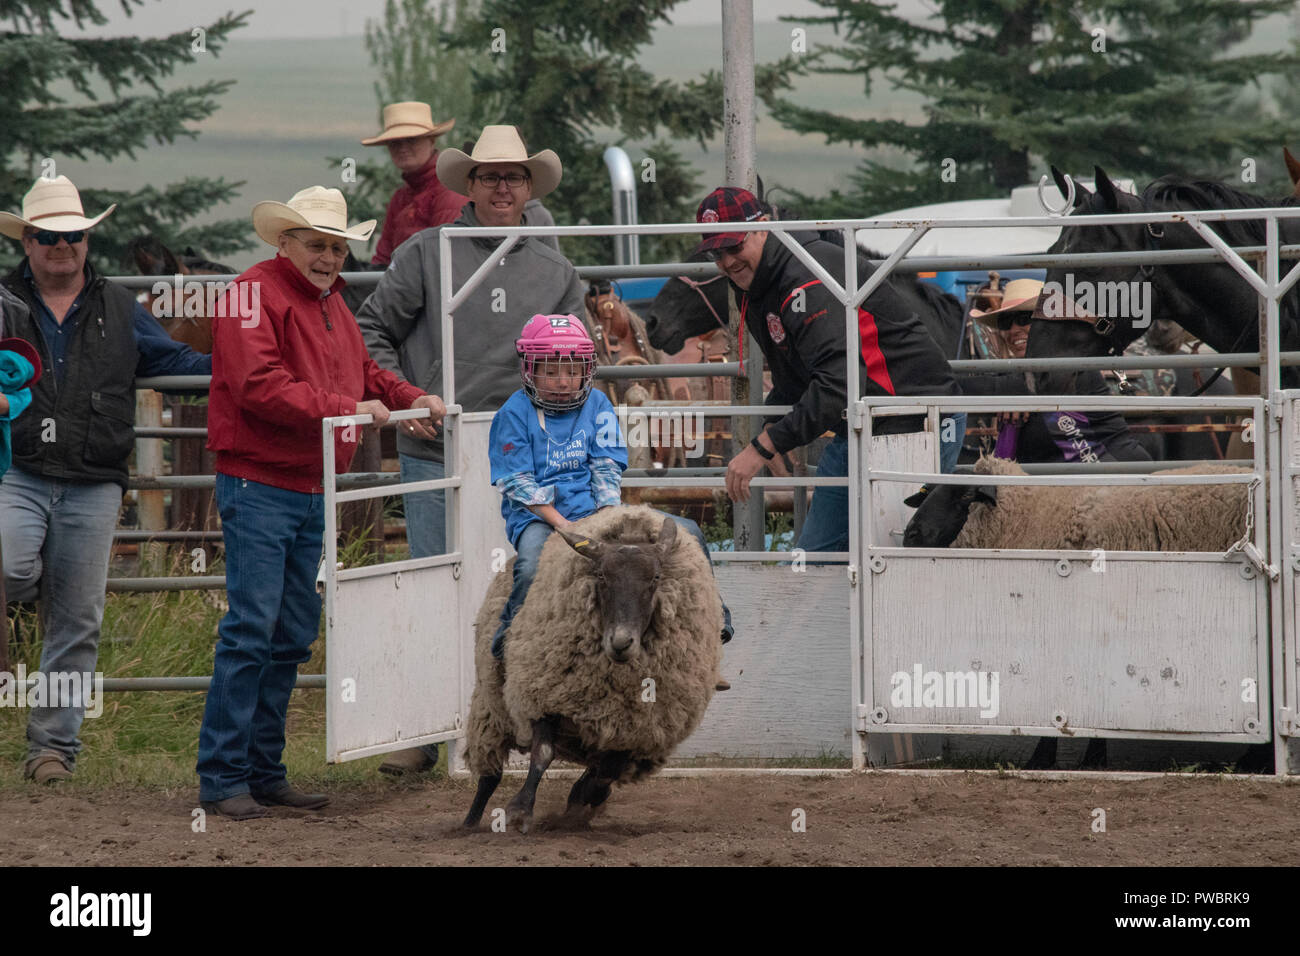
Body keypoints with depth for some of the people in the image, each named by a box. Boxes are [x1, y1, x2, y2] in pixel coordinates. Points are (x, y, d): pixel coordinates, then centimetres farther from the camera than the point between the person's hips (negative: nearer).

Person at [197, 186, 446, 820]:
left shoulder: (330, 302, 19)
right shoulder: (255, 293, -11)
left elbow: (361, 373, 29)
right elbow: (260, 386, -21)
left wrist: (411, 400, 11)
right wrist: (347, 409, -22)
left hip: (311, 492, 9)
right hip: (258, 484, -9)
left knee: (294, 636, 10)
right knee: (251, 629, -13)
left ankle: (264, 771, 16)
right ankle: (221, 778, -11)